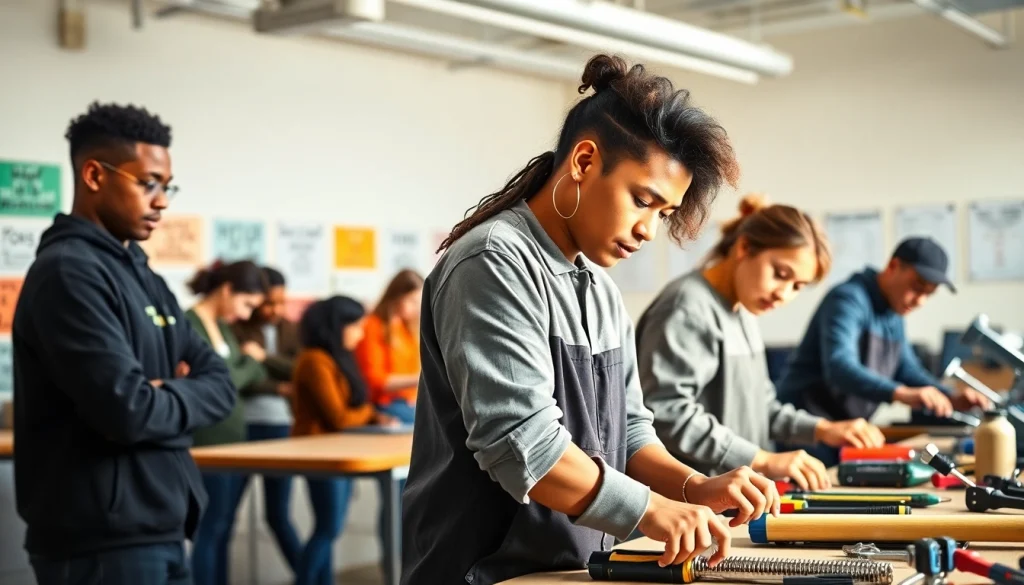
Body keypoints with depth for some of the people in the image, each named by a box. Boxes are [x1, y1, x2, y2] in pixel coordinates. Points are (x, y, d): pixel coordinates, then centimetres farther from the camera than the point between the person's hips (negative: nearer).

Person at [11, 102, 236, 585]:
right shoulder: (68, 272, -14)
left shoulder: (143, 276, 14)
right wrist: (179, 398, -4)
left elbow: (218, 384, 10)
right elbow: (128, 411, -23)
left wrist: (166, 396, -9)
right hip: (102, 543, -8)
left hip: (158, 533, 9)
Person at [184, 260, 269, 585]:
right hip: (209, 443, -8)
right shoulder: (190, 325, -14)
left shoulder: (224, 327, 14)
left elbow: (255, 376, 16)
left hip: (234, 440, 8)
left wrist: (252, 362, -1)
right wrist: (249, 361, -3)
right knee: (211, 530, -4)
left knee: (222, 532, 11)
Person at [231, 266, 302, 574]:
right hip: (243, 427, -3)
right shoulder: (235, 329, -3)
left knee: (279, 514, 9)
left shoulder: (292, 331, 11)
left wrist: (265, 358, -15)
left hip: (281, 427, 3)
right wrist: (278, 388, -9)